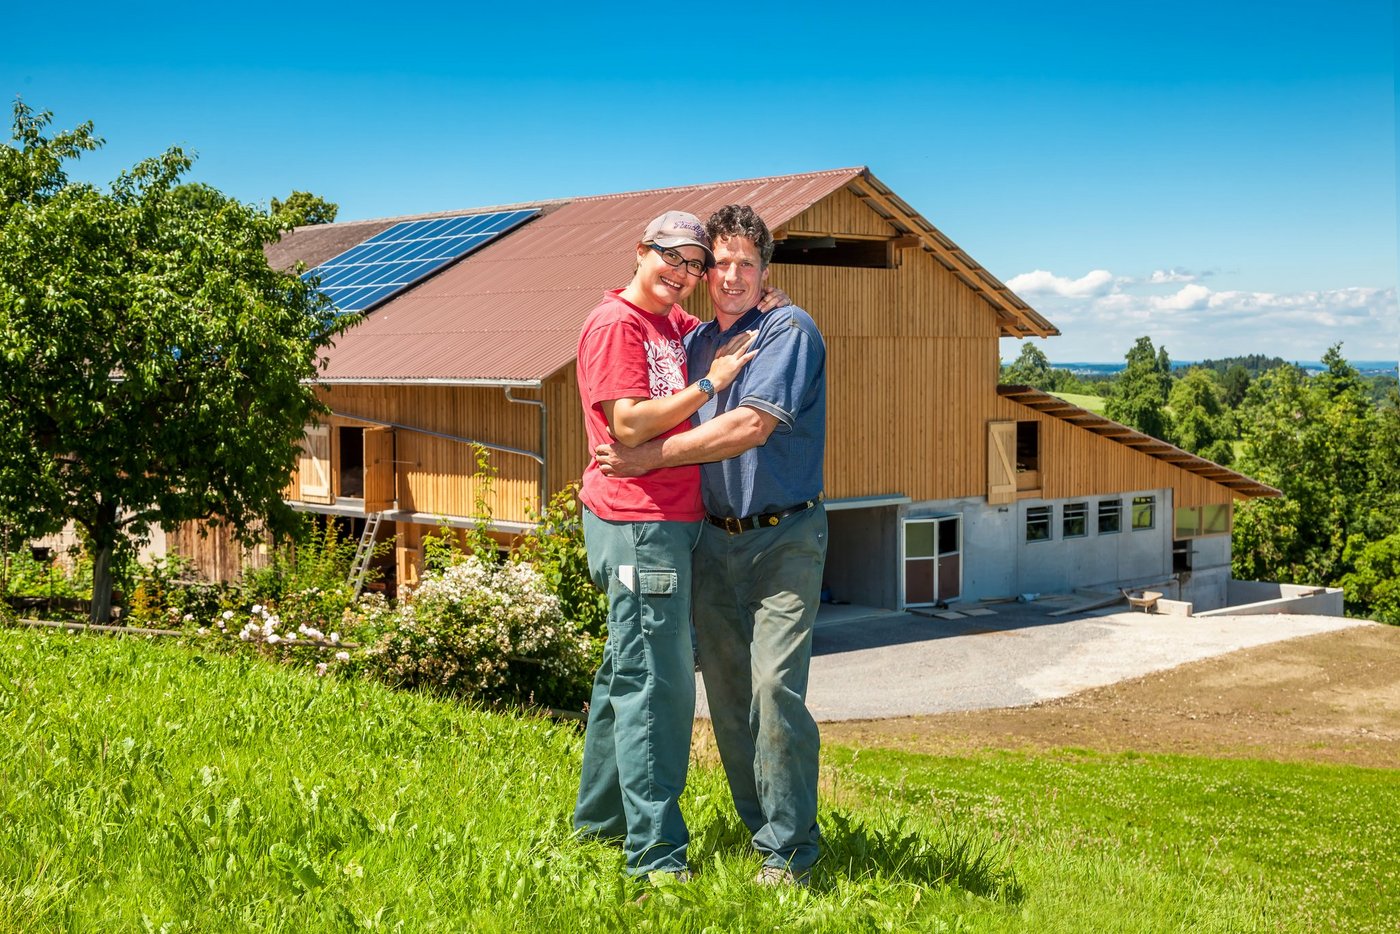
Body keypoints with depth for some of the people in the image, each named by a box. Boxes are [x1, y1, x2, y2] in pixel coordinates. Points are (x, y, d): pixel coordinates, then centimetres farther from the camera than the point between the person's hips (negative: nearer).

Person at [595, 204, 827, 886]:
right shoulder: (694, 341, 13)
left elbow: (751, 426, -18)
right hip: (714, 539, 6)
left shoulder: (789, 329, -7)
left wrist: (653, 456, -15)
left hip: (784, 538, -6)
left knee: (775, 685, -14)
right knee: (726, 688, 8)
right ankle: (757, 823, 21)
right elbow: (668, 423, 23)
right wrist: (615, 467, 6)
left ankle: (789, 848, -4)